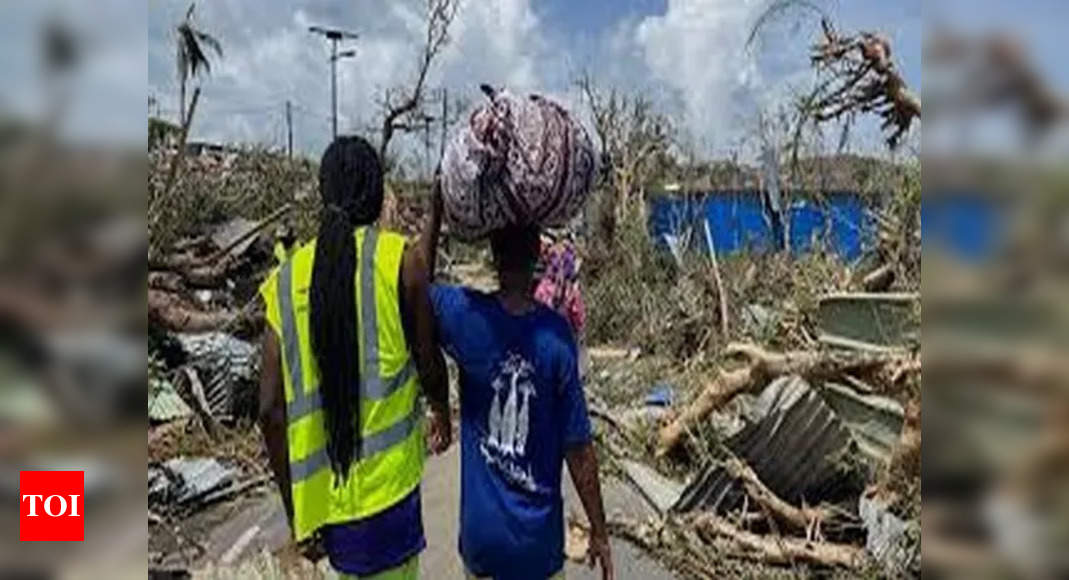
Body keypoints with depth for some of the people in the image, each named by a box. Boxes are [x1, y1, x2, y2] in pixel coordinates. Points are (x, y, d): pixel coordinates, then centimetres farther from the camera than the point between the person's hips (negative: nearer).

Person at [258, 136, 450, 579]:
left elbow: (271, 410, 0)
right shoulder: (402, 259, -9)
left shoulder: (285, 280, 1)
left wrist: (295, 509, 10)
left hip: (319, 495, 5)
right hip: (385, 489, -4)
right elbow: (428, 364, -2)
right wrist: (442, 413, 20)